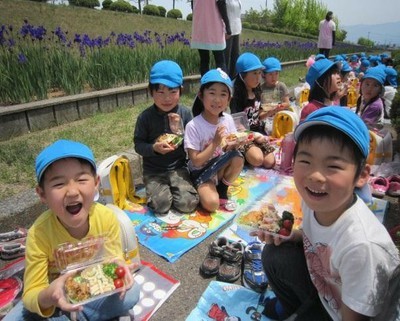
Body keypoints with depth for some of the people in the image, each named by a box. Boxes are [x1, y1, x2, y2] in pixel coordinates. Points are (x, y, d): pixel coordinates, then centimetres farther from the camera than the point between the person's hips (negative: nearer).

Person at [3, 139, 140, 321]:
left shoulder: (107, 218, -24)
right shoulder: (39, 233, -27)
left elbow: (115, 260, -11)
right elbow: (31, 294, -21)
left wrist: (118, 268, -35)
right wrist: (48, 297, -44)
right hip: (58, 295, 0)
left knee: (131, 292, -24)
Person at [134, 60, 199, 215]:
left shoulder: (185, 113, -5)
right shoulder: (145, 117, -8)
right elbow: (138, 145, -4)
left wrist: (180, 131, -20)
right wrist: (154, 148, -24)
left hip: (178, 167, 1)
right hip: (154, 171, -1)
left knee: (188, 204, -14)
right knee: (161, 205, -19)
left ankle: (170, 189, 16)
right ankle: (154, 190, 15)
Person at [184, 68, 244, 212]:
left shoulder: (228, 119, -8)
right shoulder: (193, 126, -22)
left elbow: (230, 148, 2)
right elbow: (196, 161, -21)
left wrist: (235, 143, -22)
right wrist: (215, 143, -29)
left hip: (221, 167, 5)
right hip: (201, 172, -5)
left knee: (238, 158, -26)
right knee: (212, 204, -28)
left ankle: (222, 191, -1)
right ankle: (202, 190, 9)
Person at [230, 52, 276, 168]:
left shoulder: (257, 94, 6)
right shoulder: (237, 98, -15)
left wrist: (271, 111, -4)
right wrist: (253, 136, -20)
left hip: (258, 133, 6)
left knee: (270, 163, -7)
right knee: (257, 160, -29)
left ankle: (249, 154, 16)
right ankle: (244, 155, 1)